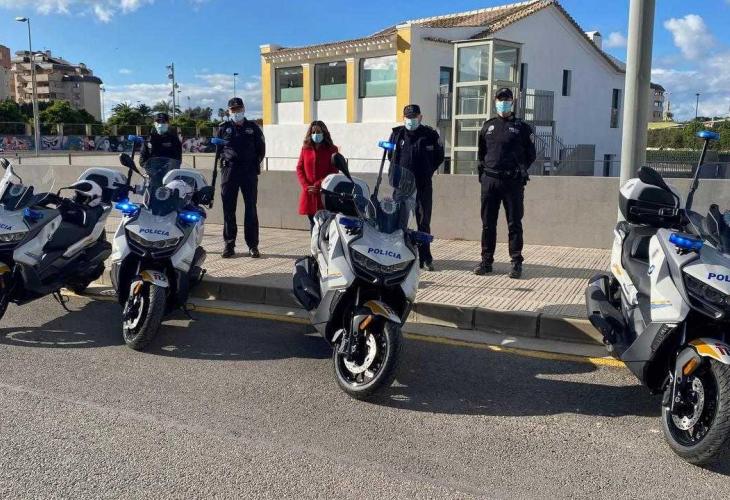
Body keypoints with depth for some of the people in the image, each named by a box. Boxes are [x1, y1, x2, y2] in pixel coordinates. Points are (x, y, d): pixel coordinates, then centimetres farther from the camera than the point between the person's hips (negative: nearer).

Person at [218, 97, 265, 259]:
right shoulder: (224, 128, 11)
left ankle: (253, 245, 6)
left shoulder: (253, 127, 9)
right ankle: (229, 245, 9)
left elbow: (261, 149, 10)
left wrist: (255, 164, 0)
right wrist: (225, 160, 2)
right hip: (229, 171, 1)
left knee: (250, 209, 1)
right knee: (228, 209, 2)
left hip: (249, 172, -1)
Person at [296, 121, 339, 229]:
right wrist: (306, 186, -6)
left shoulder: (332, 150, 2)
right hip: (308, 194, 3)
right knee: (312, 223, 9)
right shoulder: (305, 149, 12)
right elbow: (299, 168, 9)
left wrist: (318, 185, -11)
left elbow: (333, 172, -3)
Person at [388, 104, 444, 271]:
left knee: (424, 222, 3)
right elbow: (391, 155, 20)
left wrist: (427, 172, 6)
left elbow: (439, 157, 14)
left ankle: (425, 258, 9)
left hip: (423, 185, -1)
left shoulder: (430, 135, 5)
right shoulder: (397, 134, 8)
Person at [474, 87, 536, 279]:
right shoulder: (488, 126, 14)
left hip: (513, 182, -3)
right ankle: (486, 261, 14)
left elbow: (530, 154, 7)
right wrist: (483, 170, 9)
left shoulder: (522, 127, 5)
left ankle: (516, 262, 5)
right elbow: (481, 152, 20)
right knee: (488, 223, 6)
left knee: (514, 224, 0)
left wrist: (520, 170, -2)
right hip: (489, 181, 3)